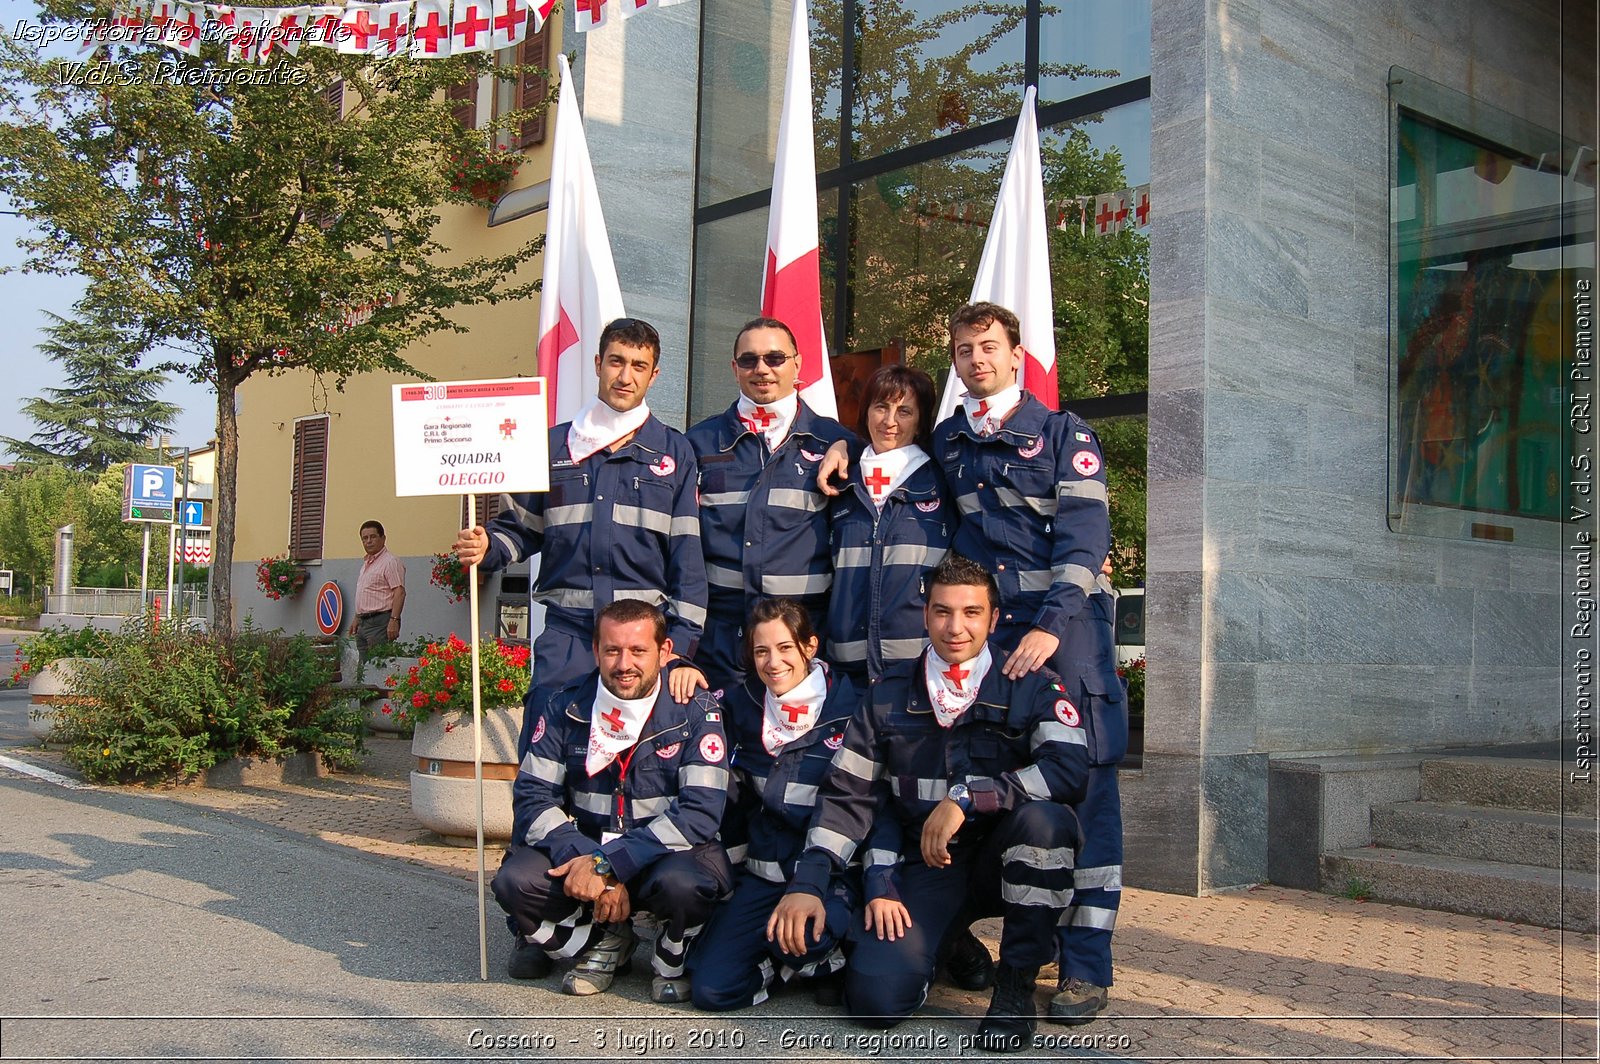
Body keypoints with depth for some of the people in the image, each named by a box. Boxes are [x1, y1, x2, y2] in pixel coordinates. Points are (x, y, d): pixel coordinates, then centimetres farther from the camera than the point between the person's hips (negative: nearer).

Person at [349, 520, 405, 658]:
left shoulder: (391, 562, -10)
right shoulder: (366, 563, 21)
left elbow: (399, 592, -18)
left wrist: (394, 620, -26)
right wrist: (357, 618, 23)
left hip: (381, 622, -10)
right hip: (363, 623, 10)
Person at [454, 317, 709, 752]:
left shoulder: (674, 453, 9)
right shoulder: (553, 446, 14)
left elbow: (688, 554, 3)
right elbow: (521, 527, 19)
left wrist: (683, 646, -6)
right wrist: (484, 547, -5)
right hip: (566, 633, 1)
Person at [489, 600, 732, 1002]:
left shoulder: (696, 711, -12)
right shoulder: (564, 709, -3)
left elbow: (700, 812, -20)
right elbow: (533, 796, -7)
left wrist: (607, 863, -27)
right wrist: (583, 856, -25)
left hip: (669, 853, -3)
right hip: (584, 852, 3)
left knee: (683, 882, -37)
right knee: (515, 880, -24)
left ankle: (672, 958, 0)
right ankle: (603, 941, 6)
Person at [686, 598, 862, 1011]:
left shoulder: (850, 707, -9)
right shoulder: (741, 707, 4)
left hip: (834, 871, -4)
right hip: (764, 874, 4)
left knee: (802, 930, -36)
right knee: (710, 988, -13)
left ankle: (823, 956, 0)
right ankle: (800, 959, 12)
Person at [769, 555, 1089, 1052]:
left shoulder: (1029, 686, -5)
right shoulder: (890, 694, 3)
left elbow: (1070, 768, -23)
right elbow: (847, 794, 3)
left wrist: (967, 798, -29)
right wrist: (807, 883, -8)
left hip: (1003, 860, -1)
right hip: (927, 865, 2)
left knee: (1042, 819, -35)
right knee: (873, 1000, -19)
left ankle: (1016, 984, -14)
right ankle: (949, 946, 18)